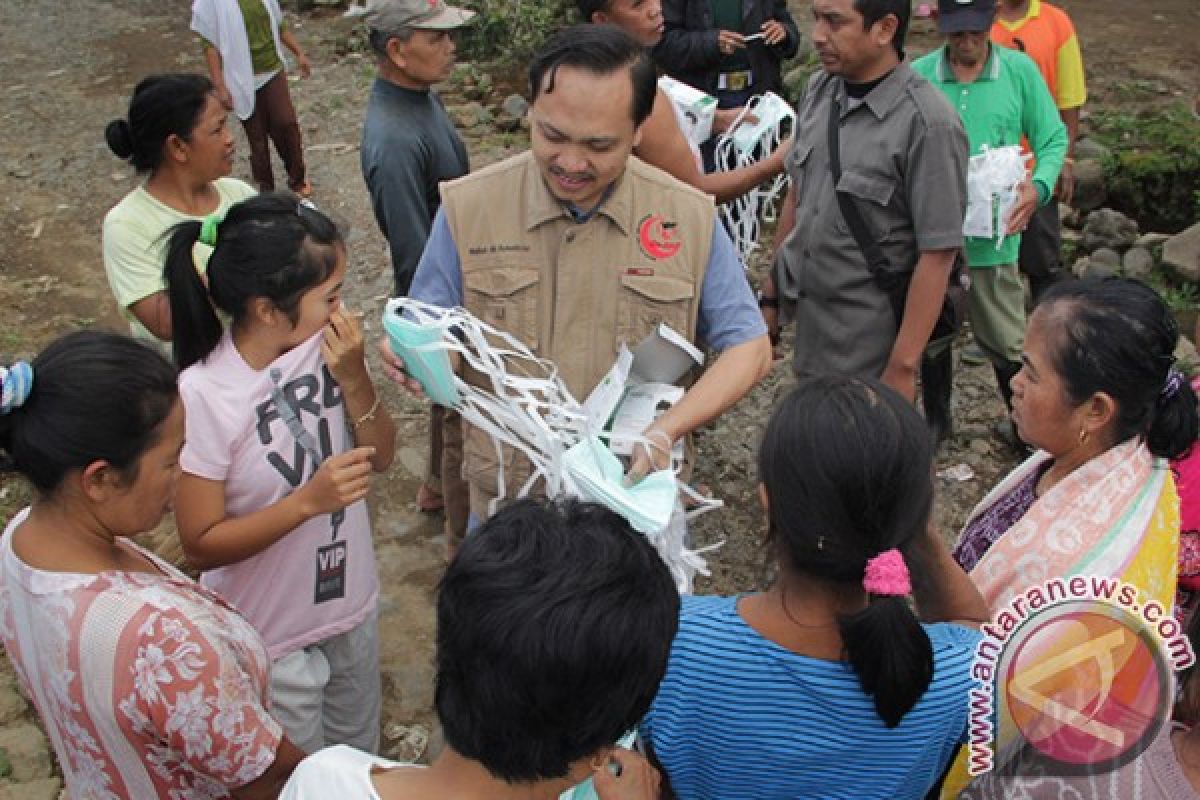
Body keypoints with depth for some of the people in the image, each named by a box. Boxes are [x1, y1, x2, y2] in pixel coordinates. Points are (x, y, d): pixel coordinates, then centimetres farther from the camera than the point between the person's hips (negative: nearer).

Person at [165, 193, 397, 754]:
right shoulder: (202, 396, -27)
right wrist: (309, 500, -32)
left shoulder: (326, 345, -15)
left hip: (352, 603, 5)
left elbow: (380, 458, -4)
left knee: (360, 758, 28)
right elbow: (201, 545, -20)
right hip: (272, 637, -5)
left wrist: (355, 380, -22)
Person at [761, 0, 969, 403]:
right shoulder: (817, 90, -1)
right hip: (805, 326, 6)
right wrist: (771, 294, 12)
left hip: (868, 345, -5)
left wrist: (902, 368, -17)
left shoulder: (927, 122, -19)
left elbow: (937, 255, -17)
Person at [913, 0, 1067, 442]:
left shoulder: (1020, 70, -6)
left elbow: (1053, 139, 1)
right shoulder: (917, 76, -7)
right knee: (932, 337, 20)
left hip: (993, 236, -1)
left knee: (1009, 345, 8)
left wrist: (1039, 186, -17)